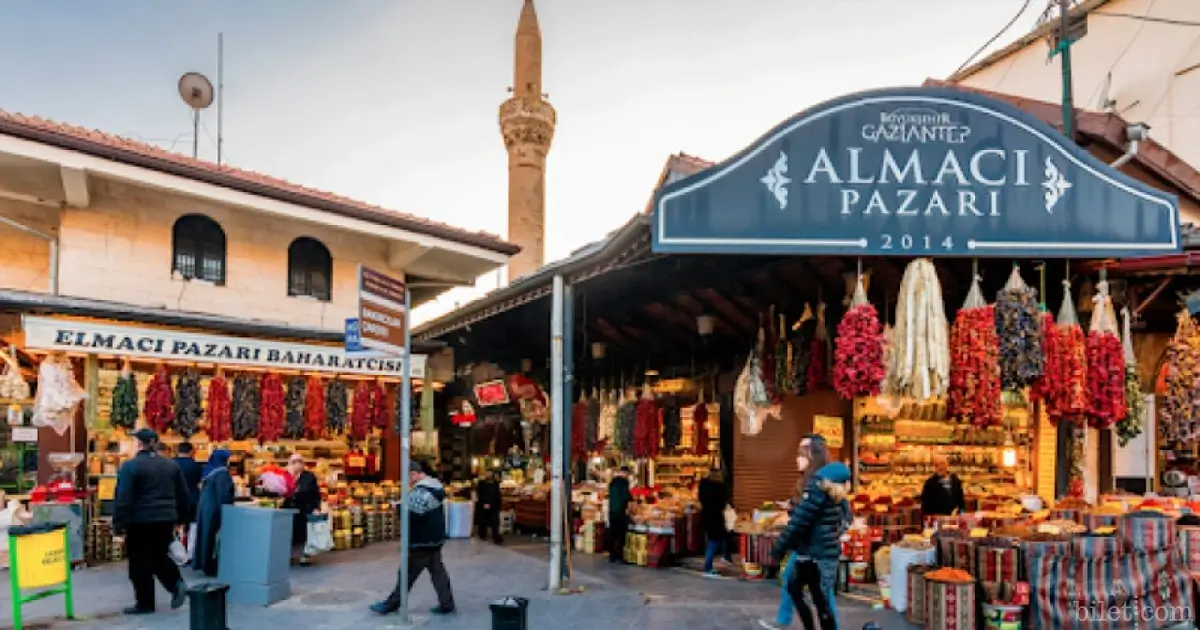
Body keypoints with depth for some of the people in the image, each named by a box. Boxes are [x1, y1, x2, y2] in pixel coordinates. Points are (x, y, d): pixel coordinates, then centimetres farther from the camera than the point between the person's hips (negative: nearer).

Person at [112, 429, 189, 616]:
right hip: (166, 519, 5)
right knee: (160, 555, 20)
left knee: (140, 562, 5)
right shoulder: (171, 465, 8)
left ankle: (145, 603, 9)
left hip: (141, 521, -5)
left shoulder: (130, 466, -9)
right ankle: (177, 583, -1)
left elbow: (123, 498, -14)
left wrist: (119, 524, -10)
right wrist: (179, 518, 23)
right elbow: (183, 494, 13)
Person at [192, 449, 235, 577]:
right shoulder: (222, 473, -16)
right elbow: (224, 495, -20)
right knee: (215, 538, -3)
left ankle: (203, 563, 20)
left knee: (206, 536, 14)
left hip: (205, 508, 9)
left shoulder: (208, 471, 11)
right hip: (215, 510, -9)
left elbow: (204, 492, 18)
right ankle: (213, 567, 0)